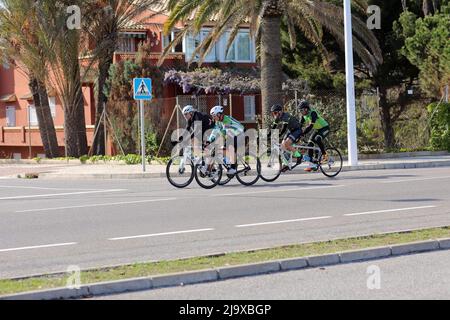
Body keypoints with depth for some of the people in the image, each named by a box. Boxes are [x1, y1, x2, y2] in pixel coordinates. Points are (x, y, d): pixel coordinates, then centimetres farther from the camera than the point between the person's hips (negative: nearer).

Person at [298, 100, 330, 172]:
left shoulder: (313, 113, -29)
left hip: (324, 128, -8)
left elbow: (310, 126, -37)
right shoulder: (304, 115, -4)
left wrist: (303, 133, -43)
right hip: (317, 129, 8)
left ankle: (324, 155, -18)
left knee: (317, 139, -35)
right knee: (310, 143, -6)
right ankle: (311, 164, -4)